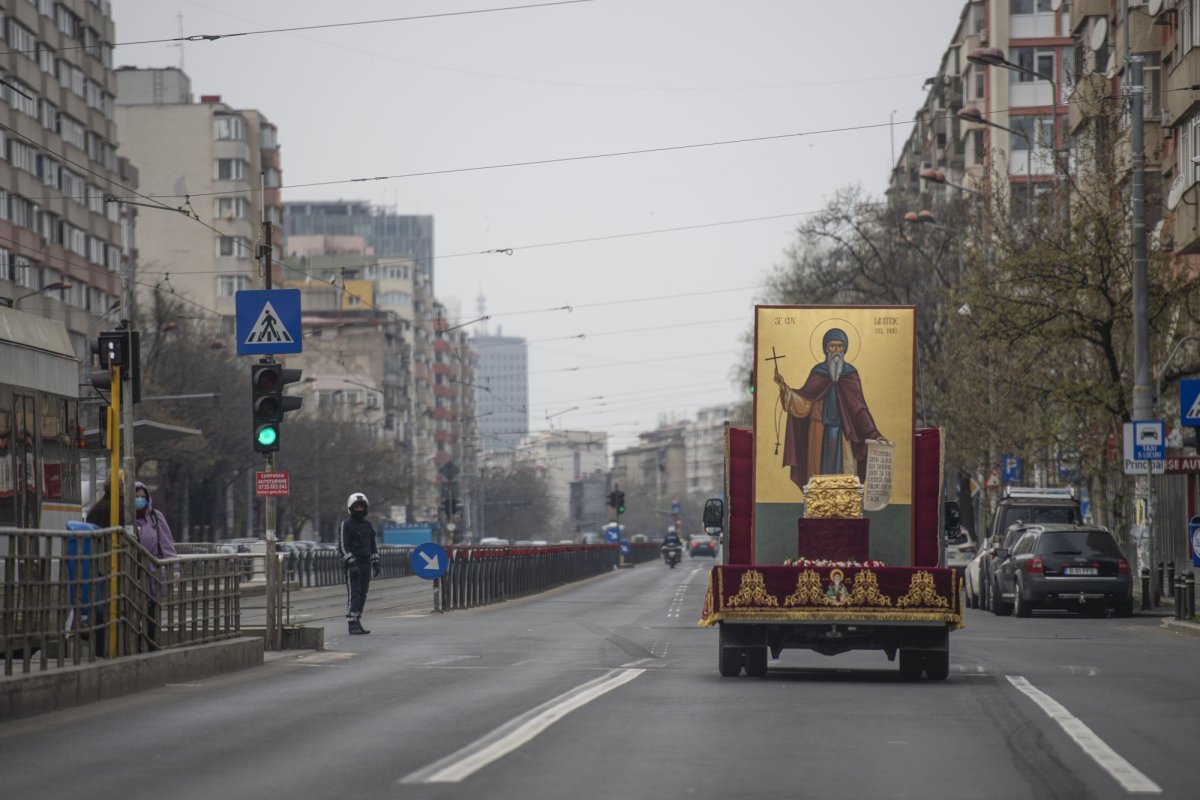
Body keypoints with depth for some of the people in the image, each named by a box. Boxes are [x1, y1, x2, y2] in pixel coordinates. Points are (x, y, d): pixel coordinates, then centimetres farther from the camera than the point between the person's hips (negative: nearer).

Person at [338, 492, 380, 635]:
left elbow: (373, 545, 22)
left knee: (363, 594, 8)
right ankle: (352, 624, -13)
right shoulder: (346, 525, -5)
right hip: (353, 564, -7)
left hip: (366, 563, 7)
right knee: (353, 594, -11)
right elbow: (343, 546, -11)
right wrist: (351, 563, -19)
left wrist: (375, 562, 15)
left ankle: (358, 622, 14)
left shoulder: (367, 525, 16)